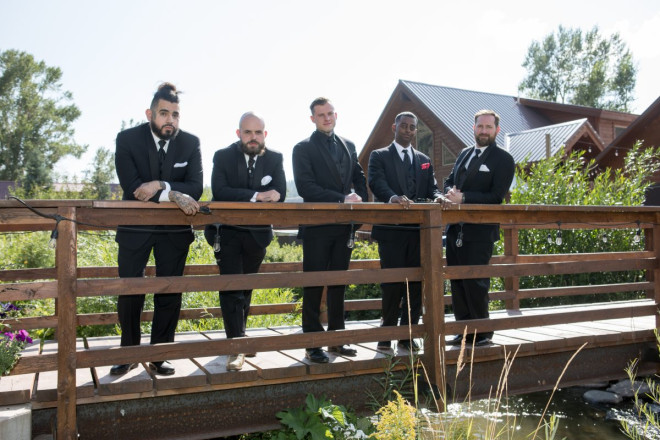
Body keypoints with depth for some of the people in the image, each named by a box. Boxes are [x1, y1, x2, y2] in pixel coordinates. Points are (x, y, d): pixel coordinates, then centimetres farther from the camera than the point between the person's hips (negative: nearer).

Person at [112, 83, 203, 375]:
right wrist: (173, 194, -28)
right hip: (135, 227, -1)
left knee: (169, 293, 4)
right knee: (129, 292, 3)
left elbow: (195, 187, -11)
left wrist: (160, 185, -26)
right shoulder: (128, 139, -8)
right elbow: (131, 187, -18)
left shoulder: (190, 143, -4)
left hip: (175, 229, 1)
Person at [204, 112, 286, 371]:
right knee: (231, 287, -9)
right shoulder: (223, 157, -5)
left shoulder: (275, 159, 0)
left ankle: (238, 337, 30)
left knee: (246, 288, 14)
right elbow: (219, 191, -19)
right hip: (227, 233, -2)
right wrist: (256, 196, -26)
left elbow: (279, 195, -11)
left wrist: (239, 198, -18)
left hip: (257, 233, 3)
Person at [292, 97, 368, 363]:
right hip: (317, 227, -5)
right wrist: (341, 199, -18)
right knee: (313, 287, 0)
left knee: (339, 284, 11)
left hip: (344, 226, 5)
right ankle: (312, 344, 7)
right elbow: (305, 187, -13)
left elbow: (359, 178, 20)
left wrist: (360, 200, -1)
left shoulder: (349, 146, 15)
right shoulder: (304, 148, -2)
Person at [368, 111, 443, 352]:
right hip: (391, 230, -4)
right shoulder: (379, 156, 6)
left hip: (419, 230, 4)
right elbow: (377, 183, -12)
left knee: (416, 282, 5)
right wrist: (394, 197, -32)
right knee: (392, 282, -3)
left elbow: (432, 187, 10)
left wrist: (438, 197, -14)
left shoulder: (424, 160, 21)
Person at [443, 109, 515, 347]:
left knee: (475, 283, -4)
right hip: (455, 229, 7)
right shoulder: (464, 153, 17)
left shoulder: (503, 159, -3)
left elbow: (496, 196, -12)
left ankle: (481, 334, 11)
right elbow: (449, 181, 20)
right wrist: (451, 192, -4)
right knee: (457, 282, 10)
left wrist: (463, 198, -19)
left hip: (480, 231, -6)